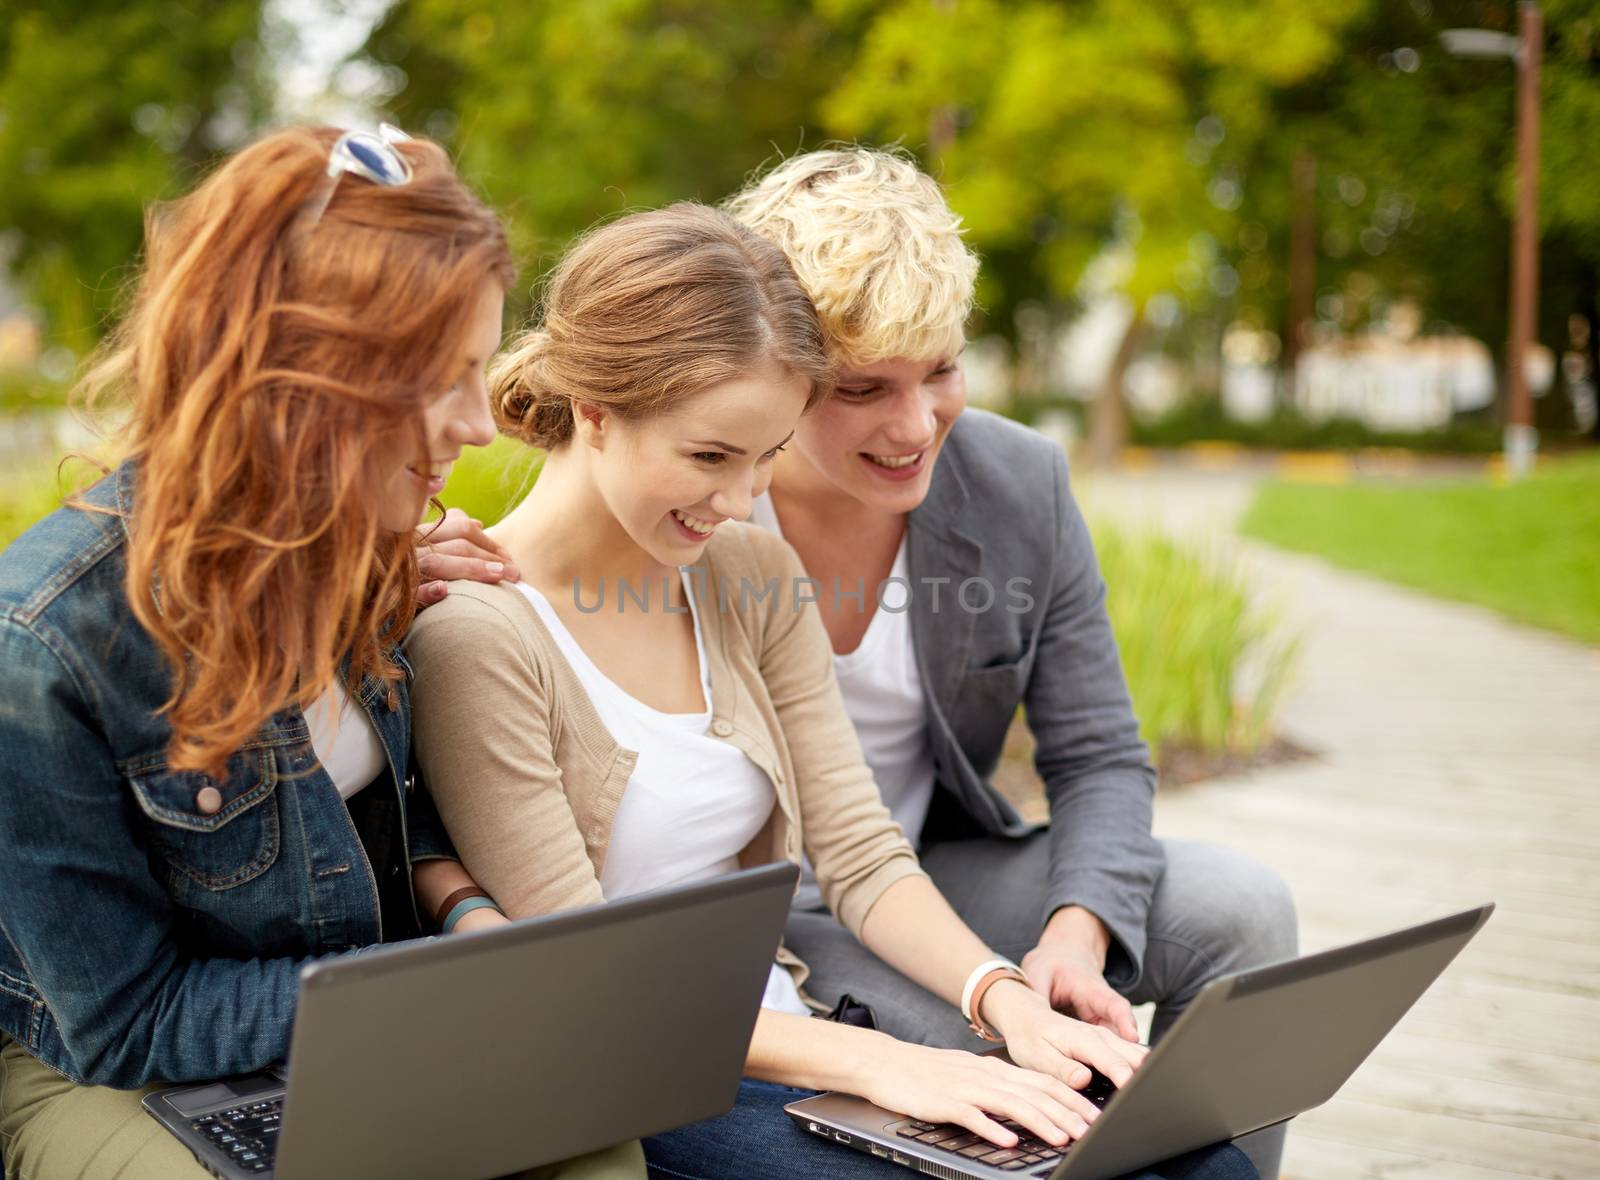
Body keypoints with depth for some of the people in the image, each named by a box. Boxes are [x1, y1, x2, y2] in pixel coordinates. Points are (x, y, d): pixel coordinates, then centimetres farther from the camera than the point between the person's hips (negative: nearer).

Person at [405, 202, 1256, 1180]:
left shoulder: (757, 578, 7)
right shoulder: (478, 634, -14)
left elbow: (860, 854, 6)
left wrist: (1006, 1002, -12)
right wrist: (868, 1061, -24)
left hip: (787, 1040, 7)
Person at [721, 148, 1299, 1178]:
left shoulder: (1023, 485, -6)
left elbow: (1100, 759, -1)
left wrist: (1074, 932, -22)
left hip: (933, 863, 5)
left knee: (1242, 907, -10)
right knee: (982, 1047, -31)